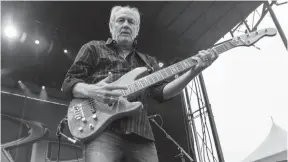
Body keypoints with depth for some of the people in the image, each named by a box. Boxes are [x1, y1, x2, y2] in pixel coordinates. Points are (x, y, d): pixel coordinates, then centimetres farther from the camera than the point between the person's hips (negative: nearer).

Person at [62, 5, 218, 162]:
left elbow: (161, 92, 9)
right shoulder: (93, 48, 15)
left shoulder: (148, 61, 24)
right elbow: (69, 81, 8)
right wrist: (92, 91, -15)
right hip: (103, 131, -3)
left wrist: (194, 71, -5)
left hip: (140, 135, 4)